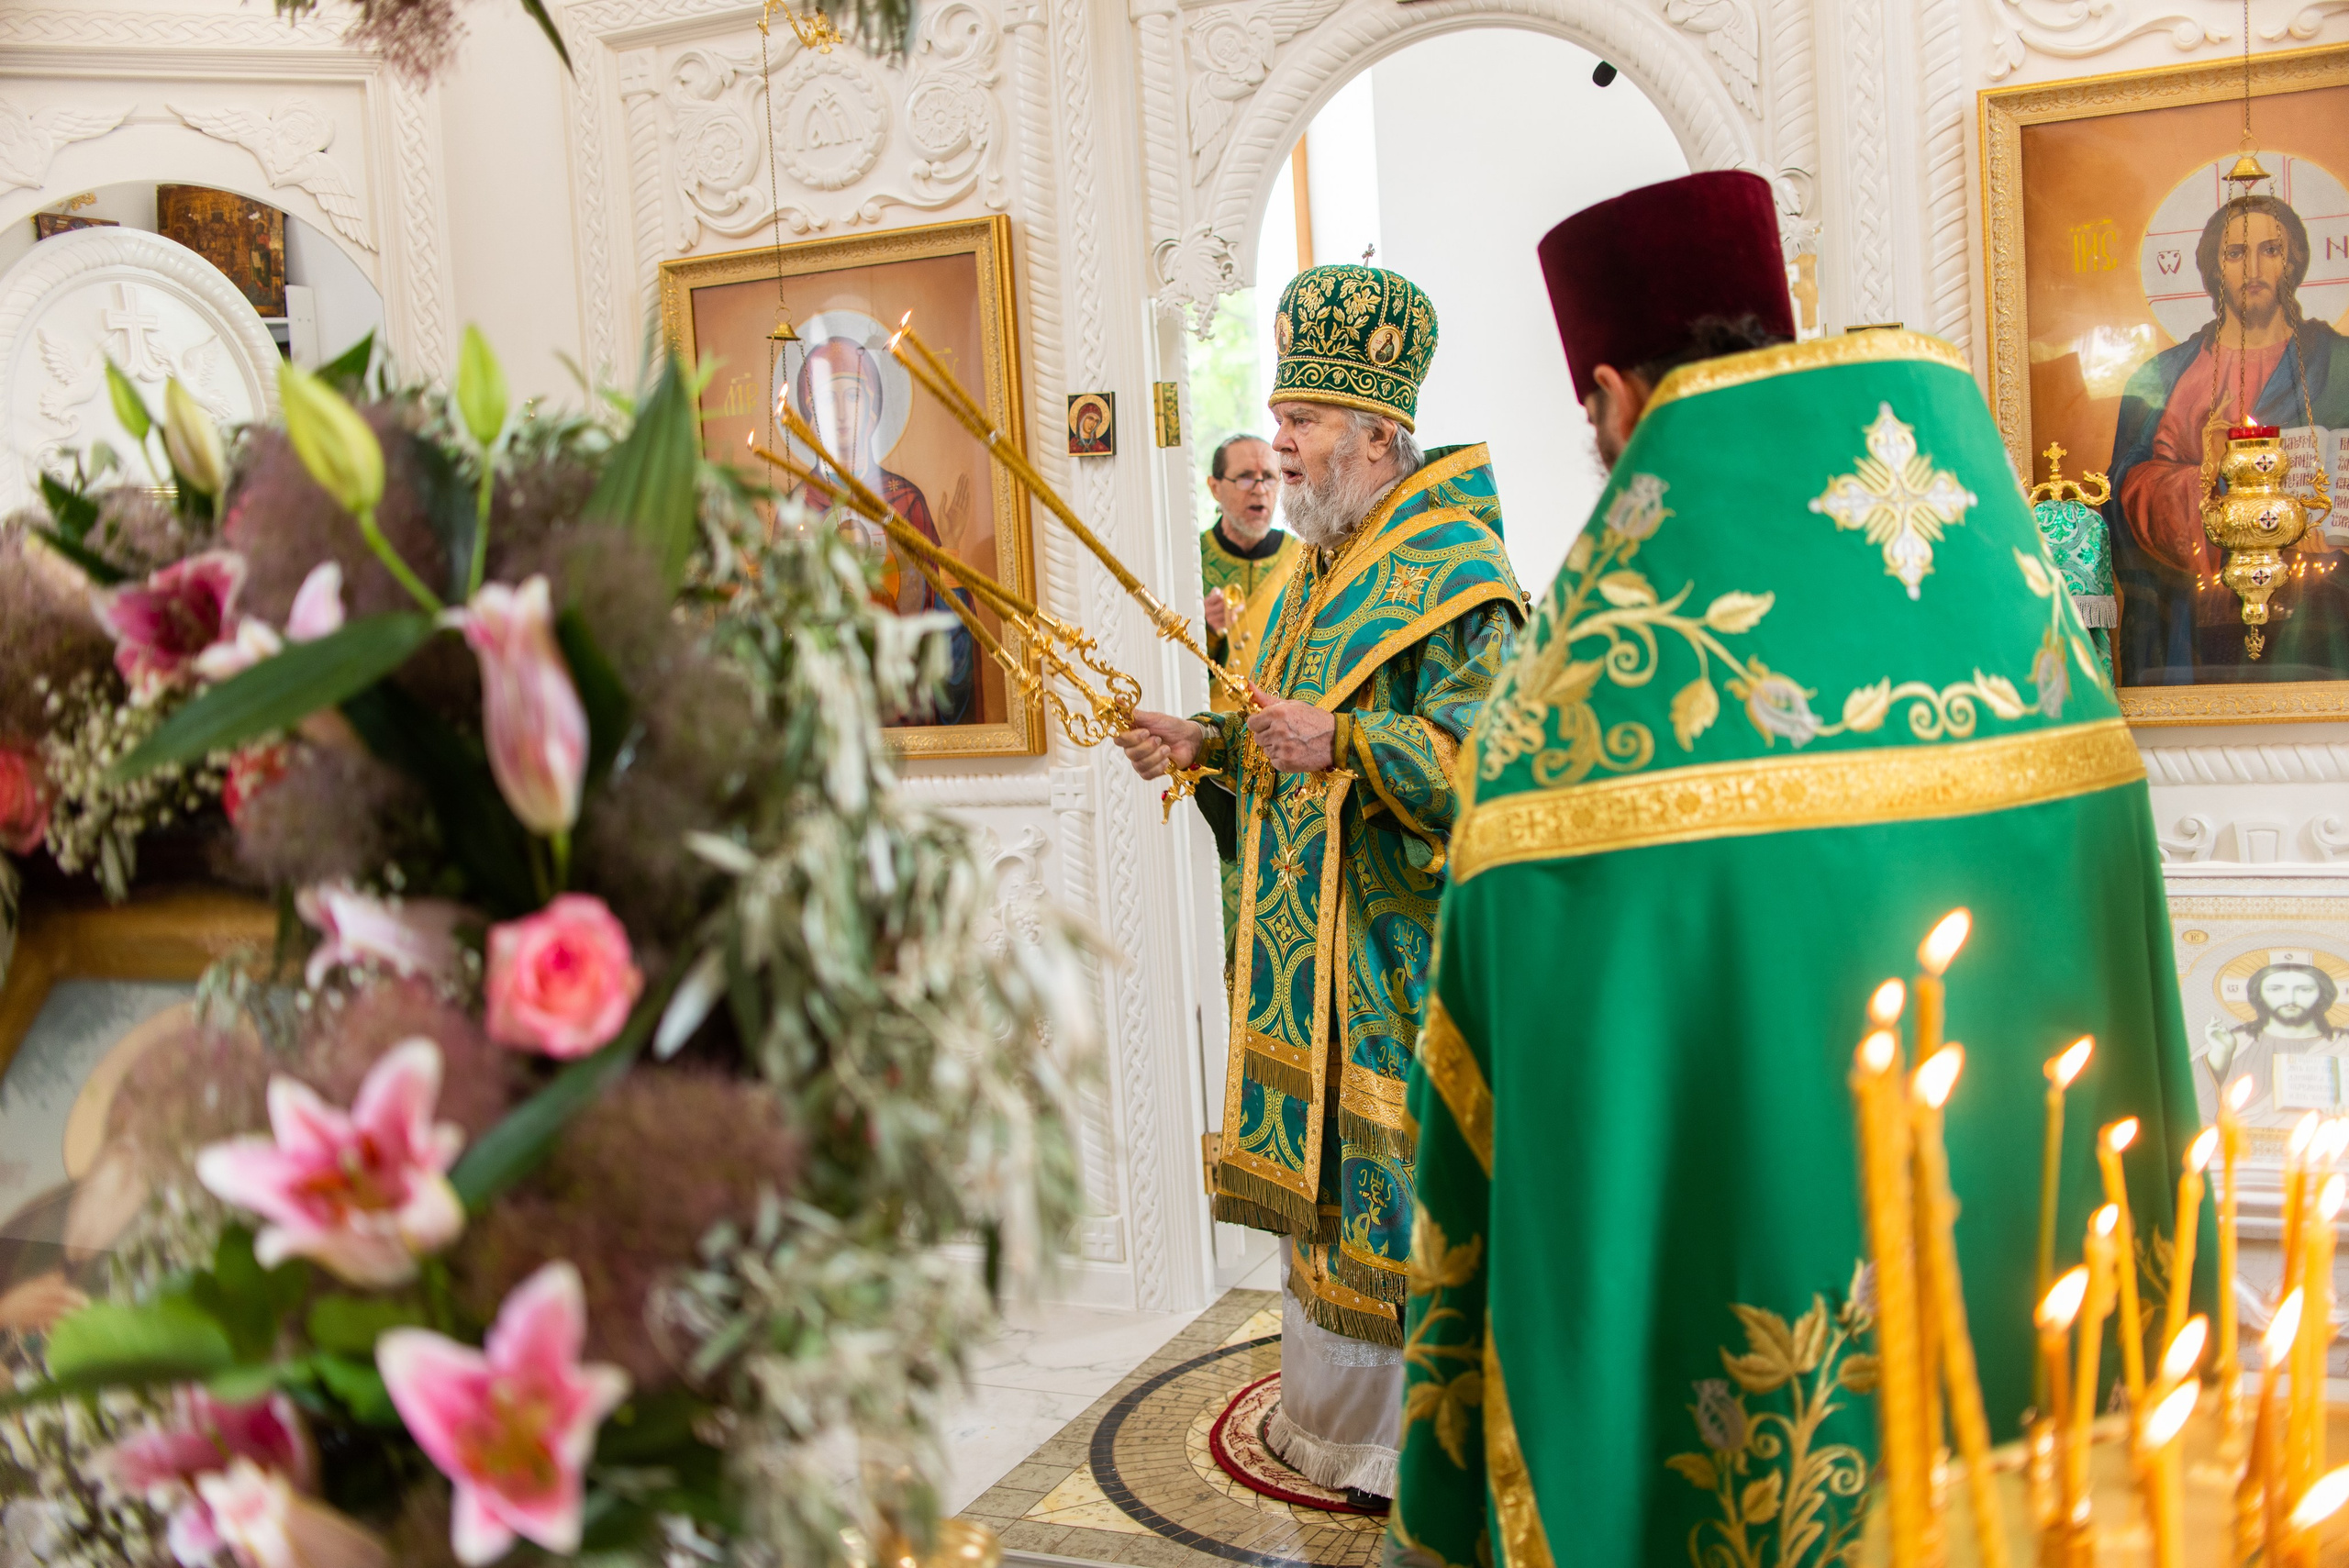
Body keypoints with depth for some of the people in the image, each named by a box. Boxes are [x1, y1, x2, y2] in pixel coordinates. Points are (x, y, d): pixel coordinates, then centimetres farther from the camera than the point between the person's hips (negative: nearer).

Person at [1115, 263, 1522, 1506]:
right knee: (1323, 1165, 16)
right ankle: (1334, 1415, 31)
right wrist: (1211, 744, 7)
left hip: (1406, 945, -9)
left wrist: (1340, 743, -32)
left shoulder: (1451, 565, -13)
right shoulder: (1318, 567, 16)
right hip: (1315, 937, 9)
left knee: (1406, 1184, -1)